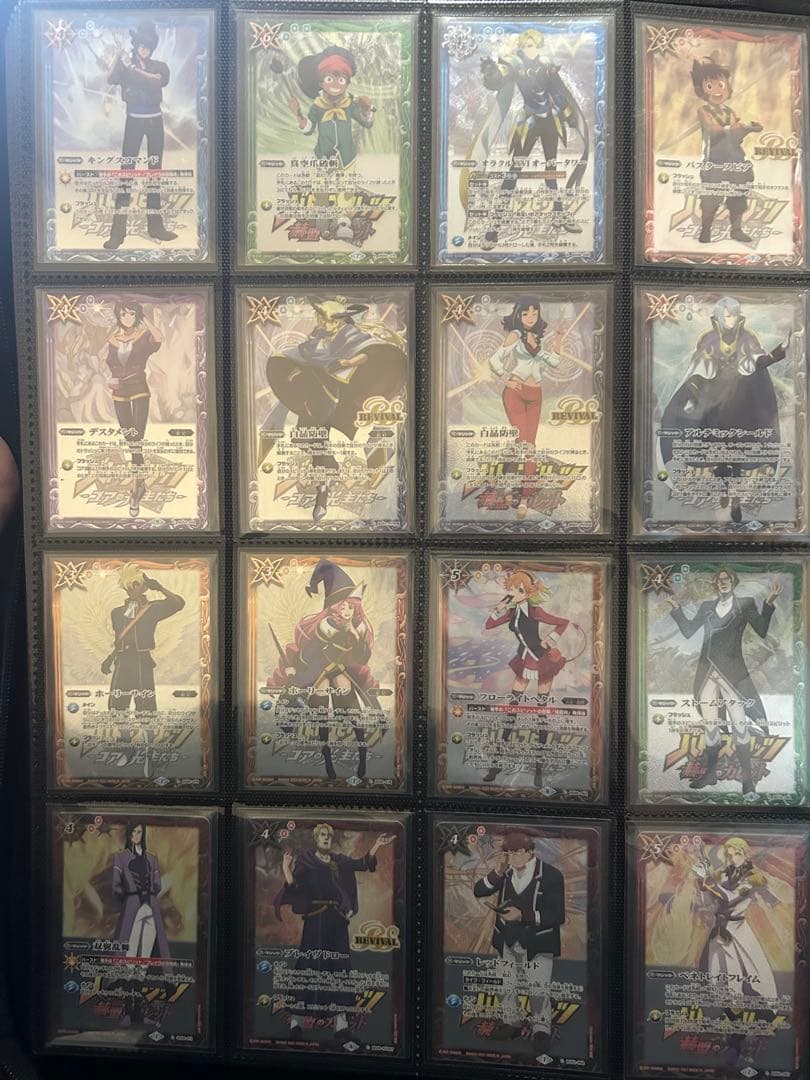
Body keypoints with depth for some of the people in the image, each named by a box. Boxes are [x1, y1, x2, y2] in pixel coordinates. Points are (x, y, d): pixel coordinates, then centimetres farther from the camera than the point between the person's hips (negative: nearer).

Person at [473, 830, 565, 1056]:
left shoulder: (551, 875, -17)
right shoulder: (506, 872, -3)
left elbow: (558, 916, -16)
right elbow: (478, 891, -4)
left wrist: (523, 915, -25)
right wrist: (499, 871, -19)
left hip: (537, 944, -4)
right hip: (508, 942, 5)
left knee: (539, 990, 0)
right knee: (507, 986, 16)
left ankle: (541, 1031, 22)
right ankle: (511, 1023, 36)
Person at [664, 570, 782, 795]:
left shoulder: (745, 603, 6)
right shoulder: (707, 606, 14)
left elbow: (762, 630, -4)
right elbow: (687, 630, 13)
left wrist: (768, 602, -13)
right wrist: (676, 608, 7)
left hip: (731, 671, -3)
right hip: (707, 670, 3)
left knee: (739, 724, -7)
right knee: (709, 725, 7)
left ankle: (747, 778, 1)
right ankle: (710, 773, 18)